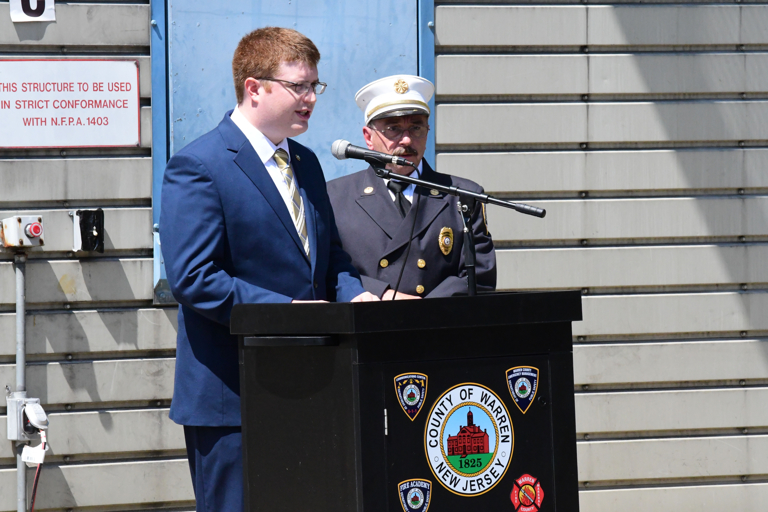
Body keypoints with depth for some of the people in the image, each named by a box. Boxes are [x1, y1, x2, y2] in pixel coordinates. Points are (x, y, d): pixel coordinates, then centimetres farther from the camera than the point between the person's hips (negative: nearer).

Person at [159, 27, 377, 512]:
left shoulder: (306, 163, 16)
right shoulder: (197, 167, -10)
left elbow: (330, 254, 22)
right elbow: (193, 278, -18)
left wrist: (355, 295, -2)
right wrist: (287, 310, -21)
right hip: (232, 396, -8)